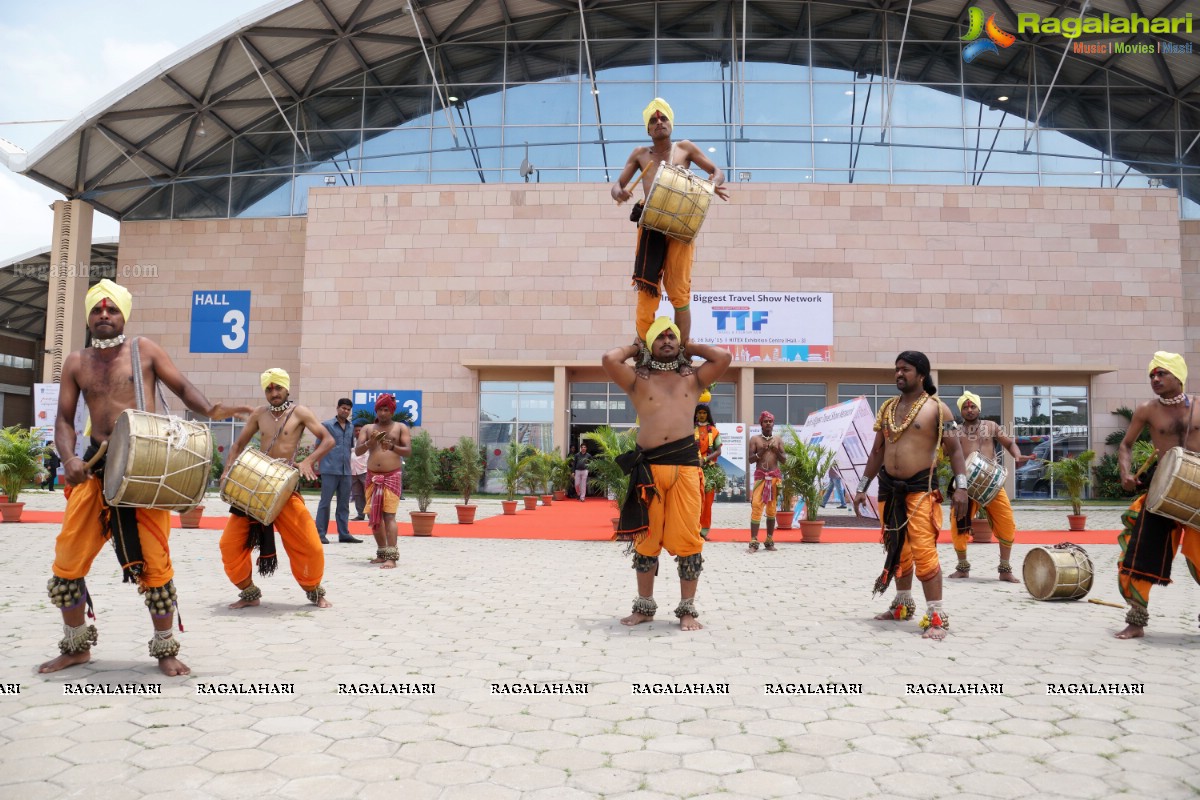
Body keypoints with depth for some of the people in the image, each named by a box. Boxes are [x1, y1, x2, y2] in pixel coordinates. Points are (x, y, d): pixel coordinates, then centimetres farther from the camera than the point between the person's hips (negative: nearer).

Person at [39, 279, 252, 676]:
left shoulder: (144, 349, 6)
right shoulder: (76, 362, 12)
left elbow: (182, 386, 4)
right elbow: (64, 419, 9)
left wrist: (210, 410, -18)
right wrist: (69, 457, -11)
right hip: (96, 469, 3)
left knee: (154, 562, -4)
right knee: (67, 561, 5)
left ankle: (165, 649, 12)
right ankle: (76, 647, 26)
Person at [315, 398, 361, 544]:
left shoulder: (351, 428, 14)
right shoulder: (326, 425, 1)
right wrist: (319, 465, -2)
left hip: (346, 471, 5)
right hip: (330, 470, -5)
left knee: (344, 504, 8)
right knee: (325, 501, -2)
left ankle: (344, 533, 14)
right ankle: (320, 533, 3)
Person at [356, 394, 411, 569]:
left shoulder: (401, 427, 5)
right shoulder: (368, 428, 13)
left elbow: (408, 451, -4)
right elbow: (357, 451, 3)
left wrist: (392, 447, -22)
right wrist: (369, 442, -16)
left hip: (392, 476, -4)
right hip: (372, 477, 4)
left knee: (388, 515, -14)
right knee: (374, 517, 8)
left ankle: (391, 557, -19)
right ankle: (382, 553, 20)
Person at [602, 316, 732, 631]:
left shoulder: (693, 378, 16)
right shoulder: (638, 379, 12)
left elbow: (724, 357, 3)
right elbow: (609, 359, -4)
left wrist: (690, 346, 15)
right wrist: (635, 347, 14)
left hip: (686, 463, 0)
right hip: (648, 466, 0)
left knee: (687, 539, -2)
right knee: (646, 539, 7)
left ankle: (687, 609, 8)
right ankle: (645, 606, 18)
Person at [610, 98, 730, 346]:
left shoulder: (685, 148, 15)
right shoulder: (640, 154, 17)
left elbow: (717, 171, 15)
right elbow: (617, 184, 15)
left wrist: (713, 183, -9)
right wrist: (618, 192, -11)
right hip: (650, 226, 1)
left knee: (679, 292, -3)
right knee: (647, 290, -3)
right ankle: (643, 349, 5)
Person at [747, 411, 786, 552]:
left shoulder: (778, 440, 9)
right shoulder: (755, 439, 4)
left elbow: (784, 460, 6)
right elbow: (750, 459, -1)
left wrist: (777, 451, -11)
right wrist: (761, 451, -16)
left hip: (775, 476, 2)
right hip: (760, 476, -2)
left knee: (772, 508, 6)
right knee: (756, 506, -12)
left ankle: (769, 540, 12)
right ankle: (754, 541, -13)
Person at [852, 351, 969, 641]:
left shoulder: (936, 408, -4)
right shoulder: (887, 408, 12)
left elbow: (954, 449, -6)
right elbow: (877, 451, 16)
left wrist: (961, 486, -16)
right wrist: (862, 487, 14)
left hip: (921, 487, -6)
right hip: (889, 487, 6)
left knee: (924, 551, -13)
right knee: (898, 550, 15)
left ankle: (936, 617, -8)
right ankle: (903, 605, 29)